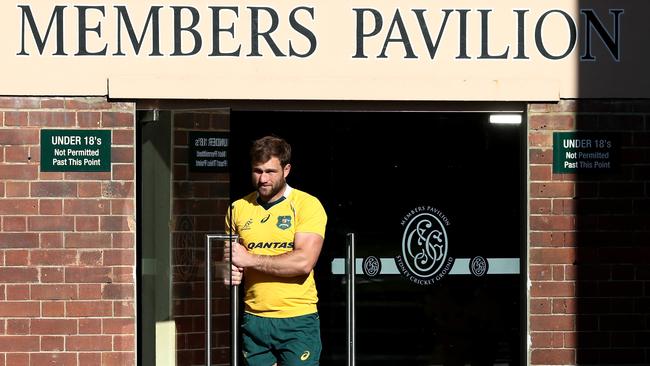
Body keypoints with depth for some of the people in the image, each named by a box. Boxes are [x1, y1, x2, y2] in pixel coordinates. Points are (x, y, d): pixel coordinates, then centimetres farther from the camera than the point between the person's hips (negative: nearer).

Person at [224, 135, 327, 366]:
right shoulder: (238, 209, 10)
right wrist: (231, 272, -4)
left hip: (297, 320, -4)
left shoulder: (307, 205, -5)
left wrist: (250, 259, -16)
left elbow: (304, 262, -17)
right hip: (253, 319, 4)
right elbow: (229, 258, 21)